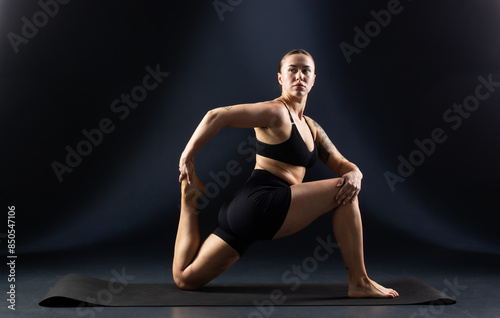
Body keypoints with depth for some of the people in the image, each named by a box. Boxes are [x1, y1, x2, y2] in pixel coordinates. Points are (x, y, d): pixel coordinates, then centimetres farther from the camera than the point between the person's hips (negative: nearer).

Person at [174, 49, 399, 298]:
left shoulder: (311, 127, 20)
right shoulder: (276, 112, -7)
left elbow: (343, 165, 16)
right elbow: (216, 116, -12)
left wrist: (355, 175, -7)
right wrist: (187, 158, -9)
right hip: (260, 203, -9)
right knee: (342, 194, -9)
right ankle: (359, 282, -1)